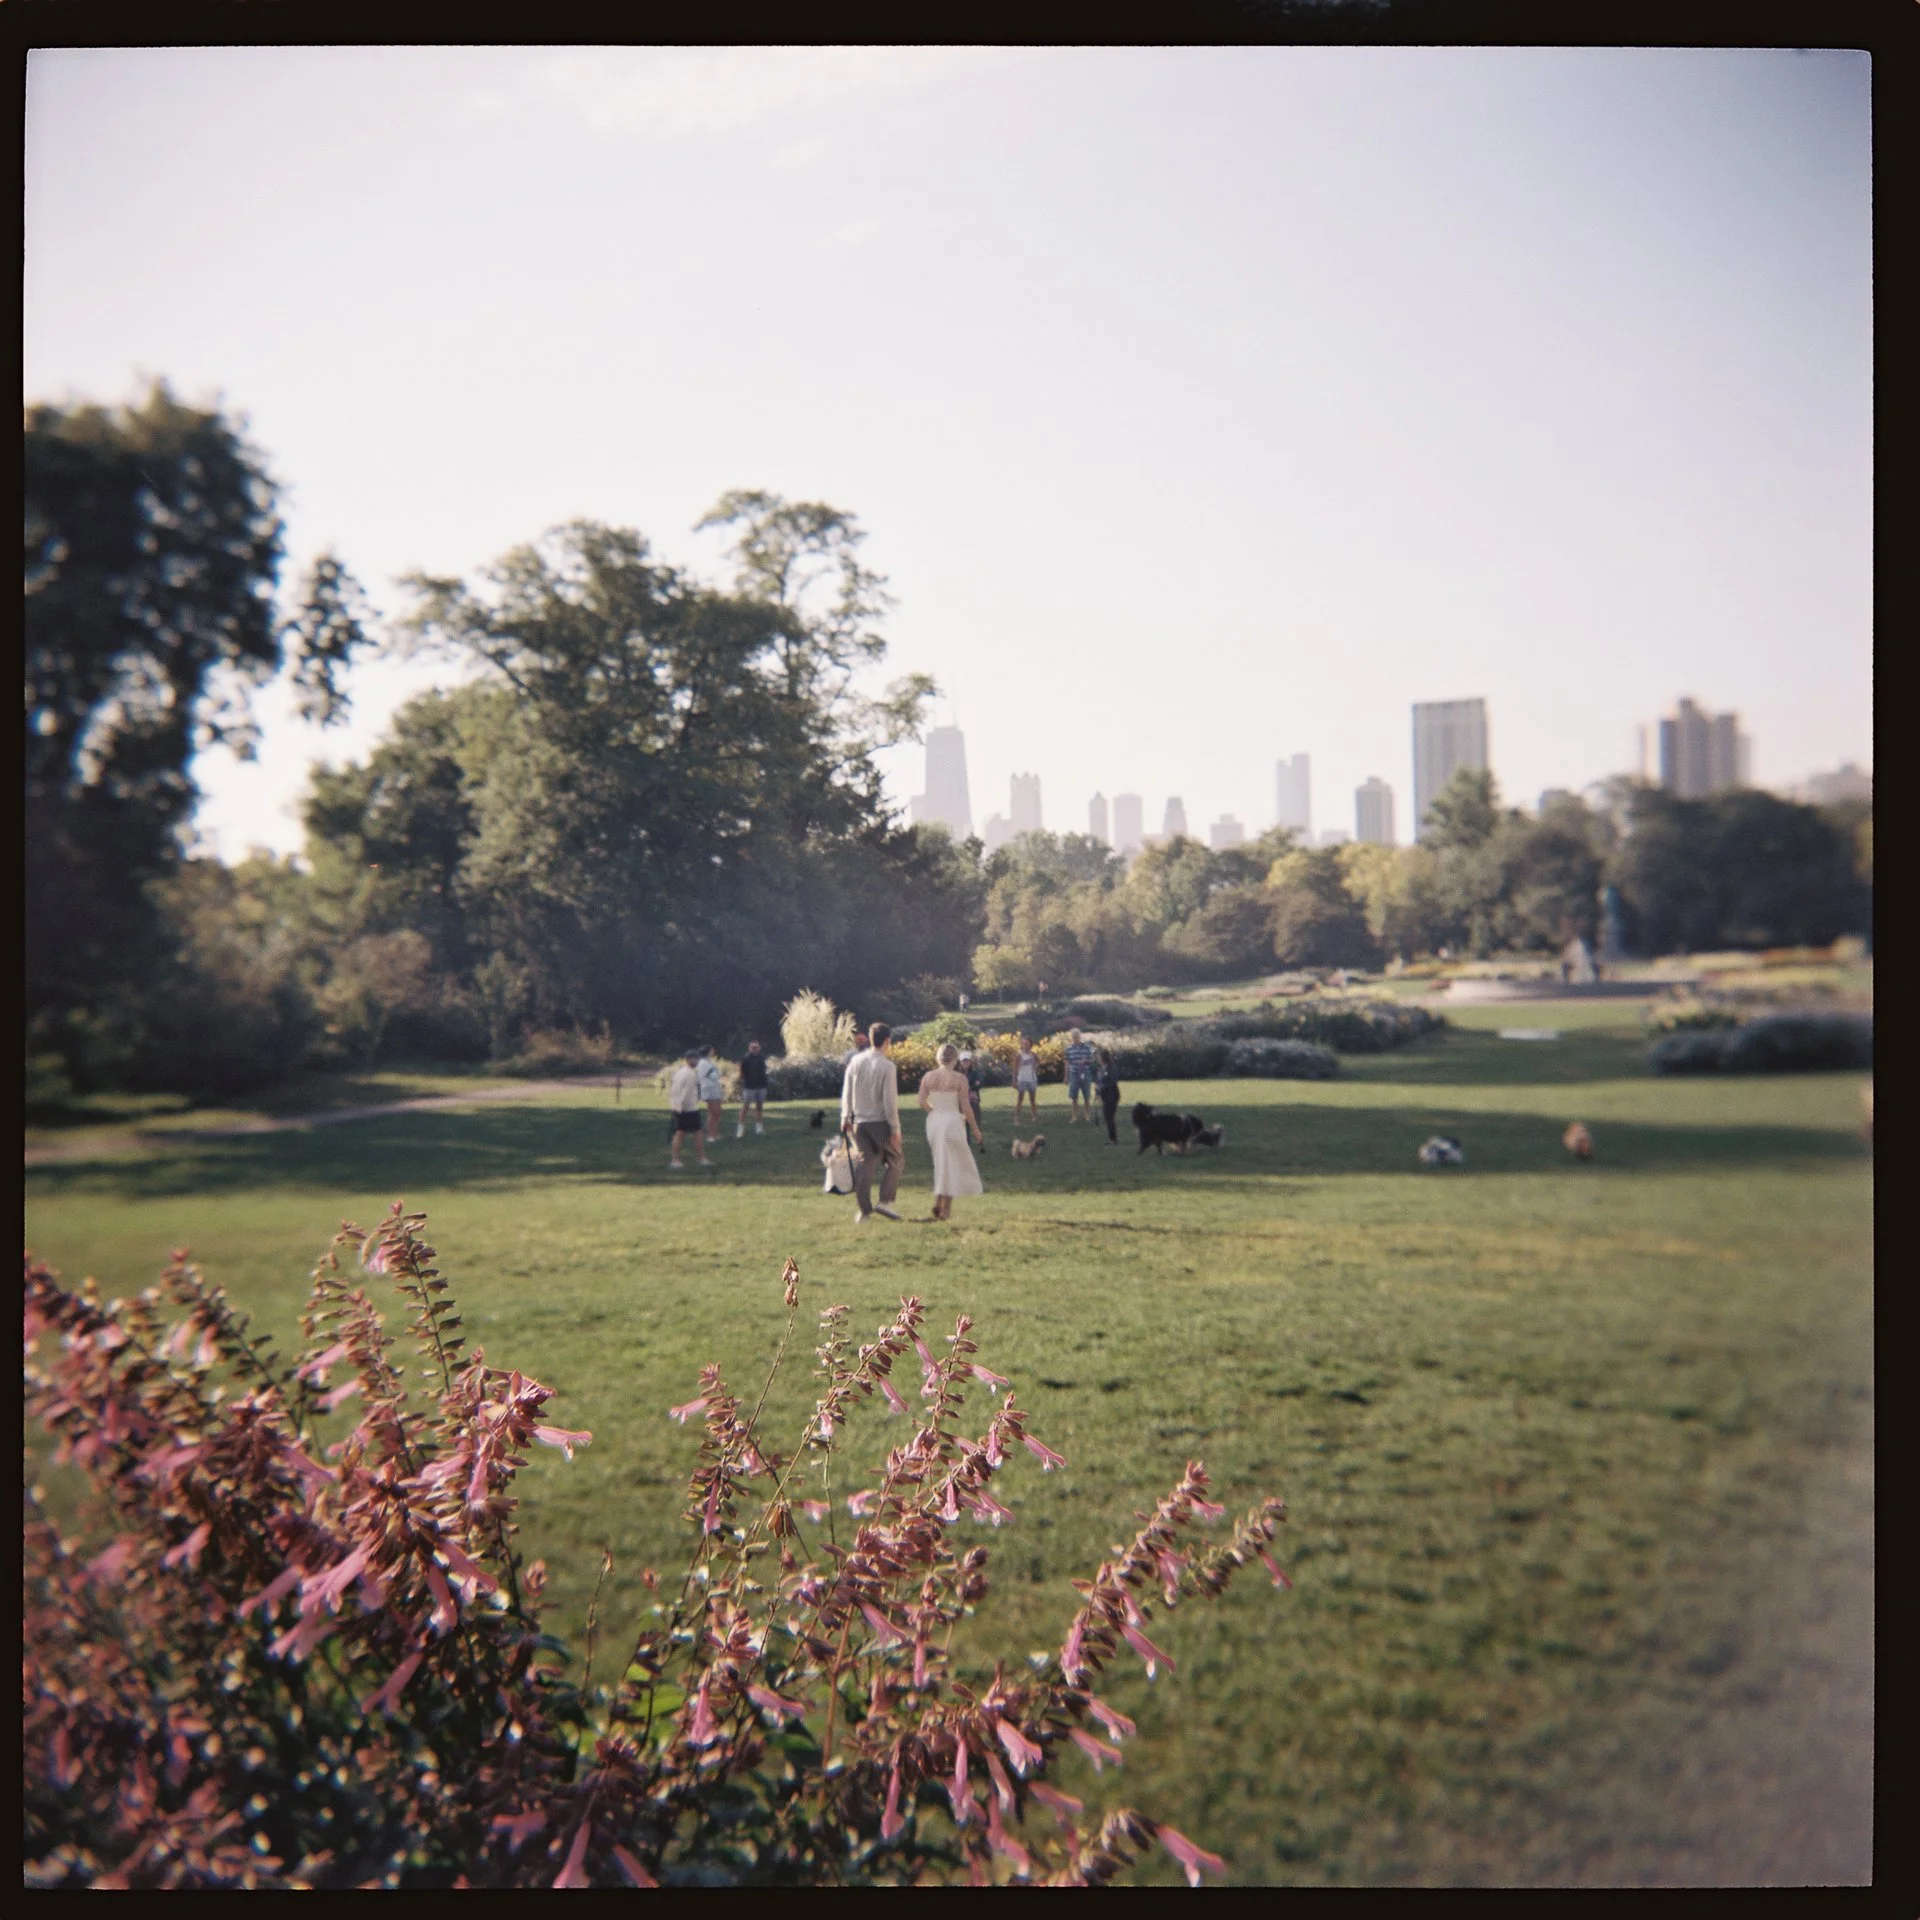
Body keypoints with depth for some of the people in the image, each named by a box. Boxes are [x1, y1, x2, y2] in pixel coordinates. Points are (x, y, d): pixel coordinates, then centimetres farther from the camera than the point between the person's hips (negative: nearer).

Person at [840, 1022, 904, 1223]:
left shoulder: (855, 1061, 0)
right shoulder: (888, 1066, -15)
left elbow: (846, 1092, 6)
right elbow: (890, 1100, -15)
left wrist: (845, 1117, 18)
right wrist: (895, 1128, -8)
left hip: (859, 1122, 5)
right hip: (880, 1122, -4)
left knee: (864, 1162, 9)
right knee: (895, 1159, 13)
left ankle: (863, 1210, 9)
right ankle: (884, 1201, 5)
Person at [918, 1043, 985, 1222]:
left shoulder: (928, 1077, 1)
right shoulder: (959, 1078, -10)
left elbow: (922, 1103, 3)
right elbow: (966, 1107, -10)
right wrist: (976, 1130, 0)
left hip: (934, 1121, 4)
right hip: (953, 1121, -4)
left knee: (942, 1162, 20)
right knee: (951, 1165, 7)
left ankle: (938, 1202, 11)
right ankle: (945, 1208, 8)